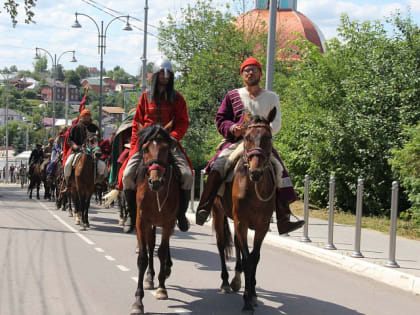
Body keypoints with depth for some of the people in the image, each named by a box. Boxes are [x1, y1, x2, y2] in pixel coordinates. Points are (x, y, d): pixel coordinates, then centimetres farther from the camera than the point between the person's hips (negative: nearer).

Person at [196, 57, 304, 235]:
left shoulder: (271, 97, 14)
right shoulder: (232, 96, 14)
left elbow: (276, 124, 5)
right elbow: (220, 120, 11)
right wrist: (232, 128, -11)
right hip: (237, 141, -1)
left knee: (279, 170, -19)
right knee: (218, 166, -27)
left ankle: (284, 220, -18)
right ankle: (204, 208, -26)